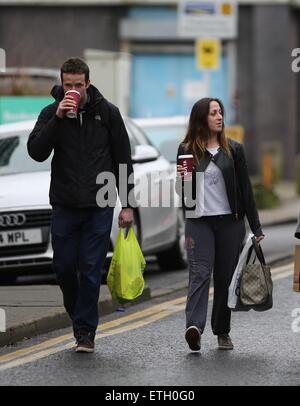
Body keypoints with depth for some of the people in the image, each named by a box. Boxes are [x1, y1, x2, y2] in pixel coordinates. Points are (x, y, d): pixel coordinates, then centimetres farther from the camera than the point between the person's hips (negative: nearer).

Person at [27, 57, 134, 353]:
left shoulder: (107, 112, 1)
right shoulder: (51, 113, 1)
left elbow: (123, 159, 5)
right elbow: (36, 151, -13)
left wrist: (127, 204, 2)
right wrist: (57, 118, -21)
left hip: (99, 206, -1)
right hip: (64, 205, 1)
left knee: (91, 270, -3)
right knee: (64, 267, 3)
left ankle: (85, 331, 4)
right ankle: (78, 315, 28)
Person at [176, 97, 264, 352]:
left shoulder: (233, 150, 7)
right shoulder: (187, 150, 5)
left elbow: (245, 189, 7)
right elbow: (182, 192, 10)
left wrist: (256, 228, 4)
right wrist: (181, 177, -13)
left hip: (230, 222, 1)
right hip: (199, 221, -1)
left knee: (226, 277, 4)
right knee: (200, 273, -15)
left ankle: (223, 332, 14)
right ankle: (194, 327, -30)